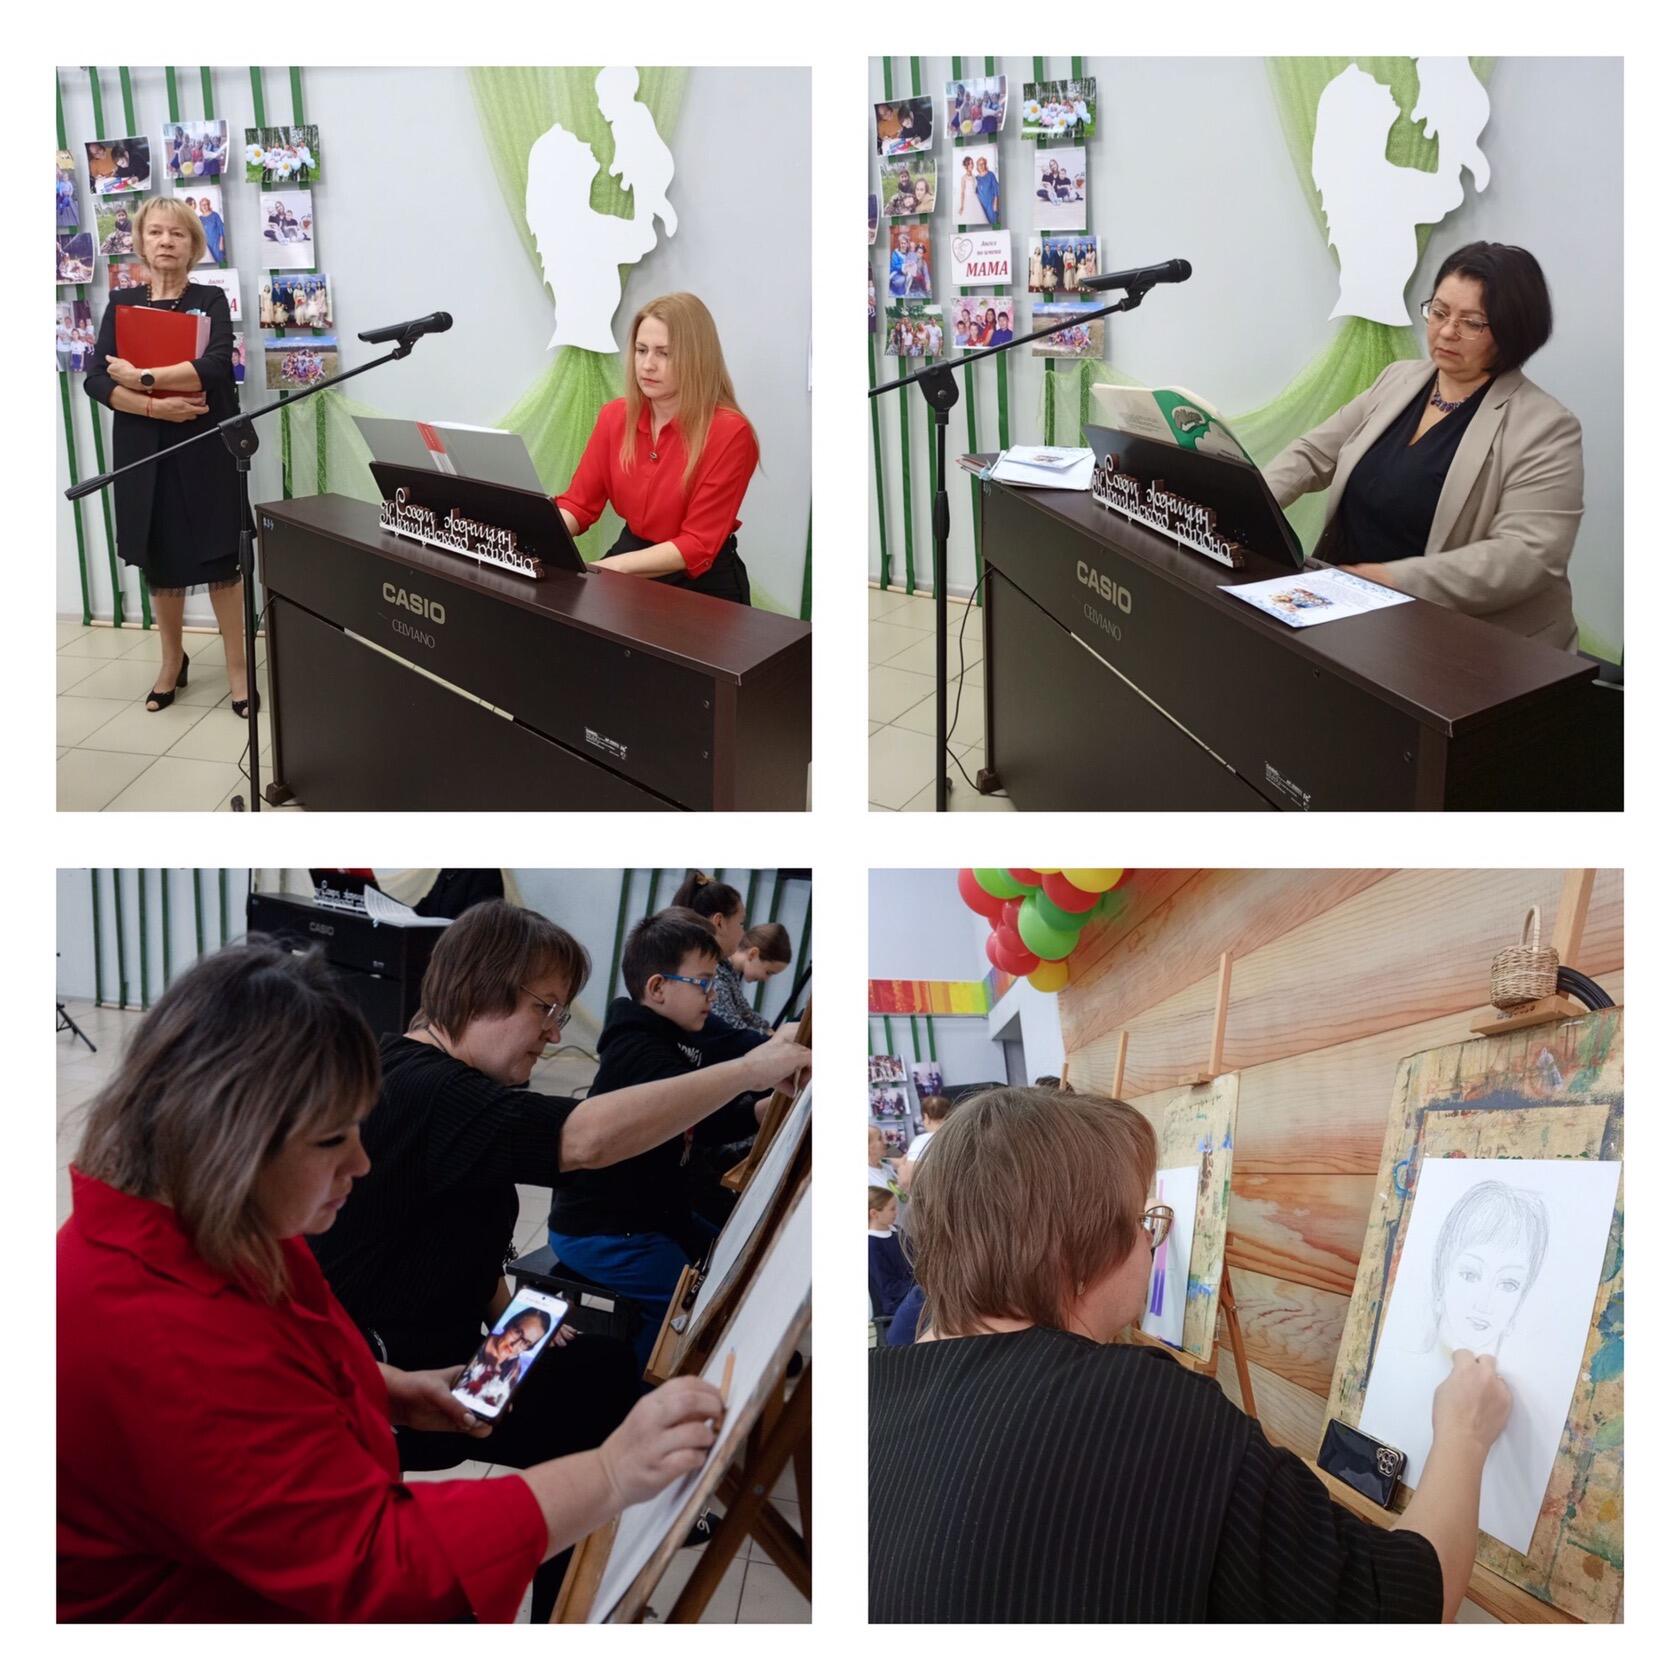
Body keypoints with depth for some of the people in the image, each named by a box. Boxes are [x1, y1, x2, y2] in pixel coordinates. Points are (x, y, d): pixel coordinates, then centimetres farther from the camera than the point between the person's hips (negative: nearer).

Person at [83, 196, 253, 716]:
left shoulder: (211, 301, 2)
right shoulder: (121, 306, 7)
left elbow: (216, 366, -16)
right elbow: (97, 381, -3)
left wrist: (141, 379, -16)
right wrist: (155, 406, -17)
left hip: (206, 448, -2)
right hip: (144, 451, 2)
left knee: (220, 558, -3)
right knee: (160, 559, 9)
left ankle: (237, 667, 5)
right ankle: (171, 660, 25)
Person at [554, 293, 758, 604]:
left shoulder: (729, 432, -18)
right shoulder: (615, 416, 1)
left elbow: (698, 546, -19)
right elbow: (578, 504, 3)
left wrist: (603, 569, -28)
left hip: (701, 584, -6)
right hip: (631, 572, 6)